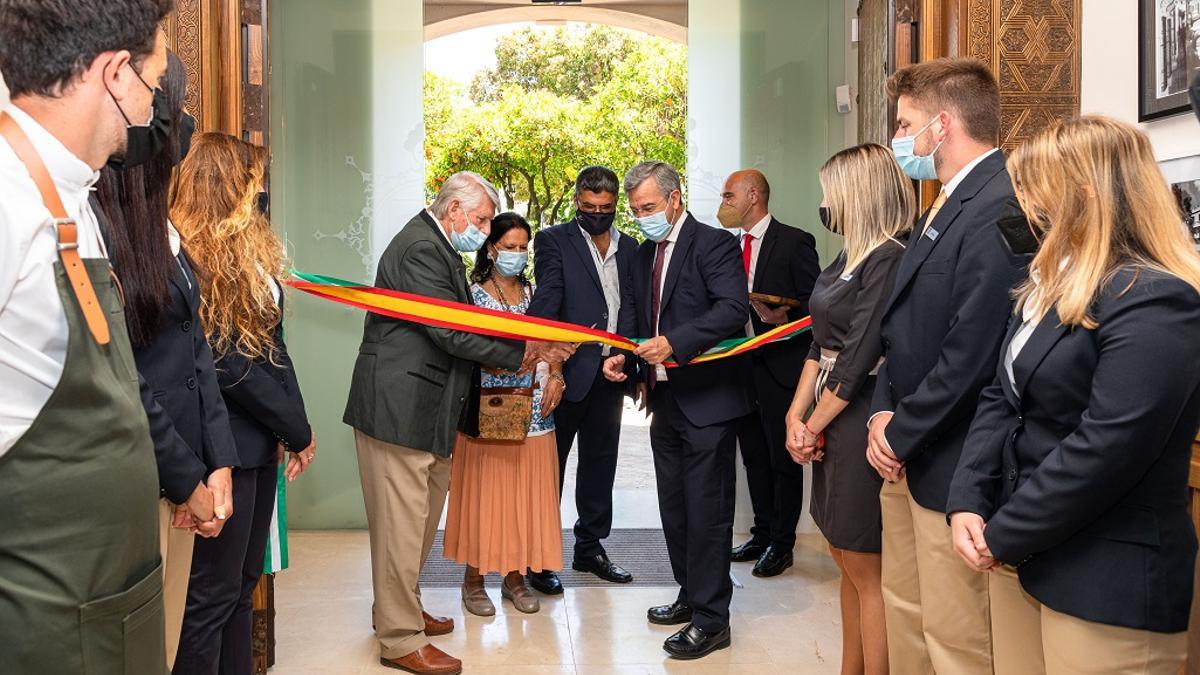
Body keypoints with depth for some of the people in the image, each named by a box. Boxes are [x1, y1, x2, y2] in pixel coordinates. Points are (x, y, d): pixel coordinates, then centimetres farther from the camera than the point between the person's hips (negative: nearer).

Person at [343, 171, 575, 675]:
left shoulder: (438, 248, 16)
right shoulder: (420, 249, -16)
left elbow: (460, 326, 12)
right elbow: (452, 333, -21)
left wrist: (533, 348, 0)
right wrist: (525, 354, -15)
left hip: (425, 409, 11)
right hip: (399, 408, -11)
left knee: (422, 519, 20)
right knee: (402, 525, -1)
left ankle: (399, 610, 36)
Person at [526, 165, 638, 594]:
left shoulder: (629, 248, 12)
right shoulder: (554, 241, -3)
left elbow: (632, 308, 12)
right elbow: (547, 298, -17)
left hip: (609, 374, 5)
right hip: (568, 371, -5)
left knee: (600, 463, 15)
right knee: (550, 463, 5)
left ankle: (591, 548, 30)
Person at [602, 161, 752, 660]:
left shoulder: (713, 244, -9)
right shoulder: (644, 255, 15)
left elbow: (733, 309, -22)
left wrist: (675, 343, -30)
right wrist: (624, 356, 1)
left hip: (707, 400, -8)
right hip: (665, 400, 8)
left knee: (706, 511, -2)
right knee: (674, 507, 16)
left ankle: (711, 619, 8)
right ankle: (690, 596, 31)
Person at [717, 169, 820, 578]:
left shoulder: (794, 242, -8)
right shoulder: (732, 246, 13)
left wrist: (784, 318, -27)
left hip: (780, 366, -7)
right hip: (742, 364, 7)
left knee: (784, 459, 3)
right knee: (754, 456, 16)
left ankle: (782, 544, 15)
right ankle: (762, 534, 28)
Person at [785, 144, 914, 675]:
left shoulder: (890, 259, -16)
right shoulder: (848, 258, 12)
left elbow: (859, 357, -18)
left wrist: (813, 428, -10)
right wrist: (796, 416, 1)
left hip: (862, 424, -9)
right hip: (830, 424, 9)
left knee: (867, 571, 1)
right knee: (848, 564, 18)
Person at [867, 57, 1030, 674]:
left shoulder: (1000, 207, -19)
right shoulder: (944, 206, 14)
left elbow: (971, 356, -24)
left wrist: (901, 434, -13)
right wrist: (883, 413, 2)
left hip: (951, 466, -10)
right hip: (906, 458, 10)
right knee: (903, 608, 21)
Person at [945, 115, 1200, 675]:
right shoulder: (1049, 288, 13)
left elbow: (1106, 448, -24)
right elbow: (1000, 399, 9)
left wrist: (1004, 536, -15)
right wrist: (968, 503, -4)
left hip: (1107, 579, -8)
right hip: (1021, 553, 8)